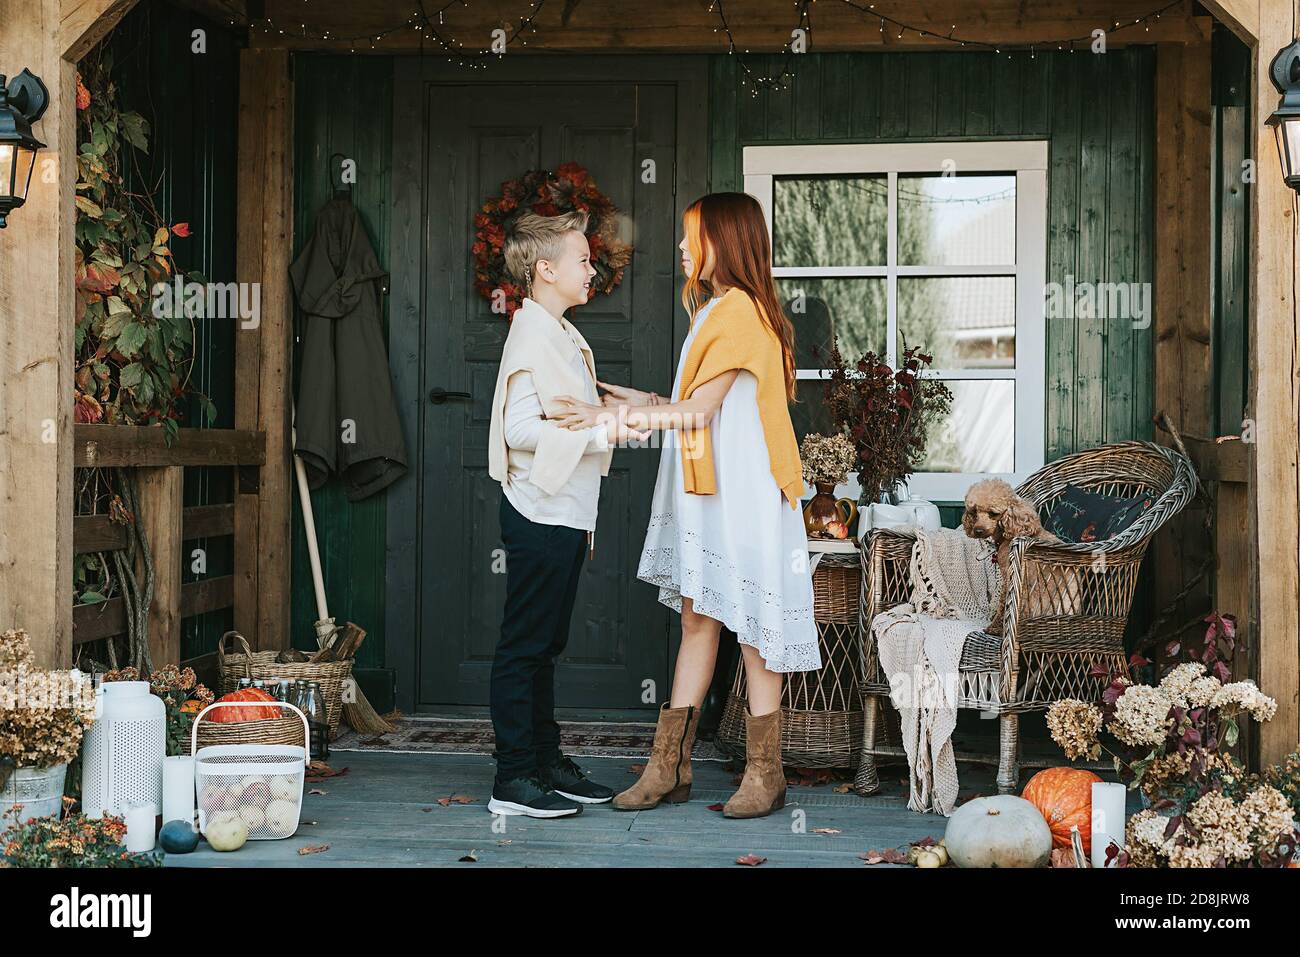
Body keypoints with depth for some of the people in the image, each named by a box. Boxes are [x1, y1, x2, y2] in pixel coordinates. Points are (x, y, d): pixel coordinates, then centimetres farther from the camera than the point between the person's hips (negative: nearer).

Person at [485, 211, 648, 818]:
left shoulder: (563, 336, 18)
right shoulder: (533, 337, -13)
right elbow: (521, 429, -23)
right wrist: (599, 434, -23)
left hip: (565, 514, 10)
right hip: (540, 513, -10)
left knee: (544, 647, 15)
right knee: (523, 647, -5)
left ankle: (547, 762, 22)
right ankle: (514, 779, -2)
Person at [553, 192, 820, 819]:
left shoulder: (740, 311, -13)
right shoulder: (714, 310, 19)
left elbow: (701, 408, -18)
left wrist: (611, 416, -18)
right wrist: (642, 403, 10)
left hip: (742, 493, -10)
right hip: (705, 492, 10)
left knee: (751, 629, -2)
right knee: (697, 622, 9)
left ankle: (765, 775, 6)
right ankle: (669, 768, 12)